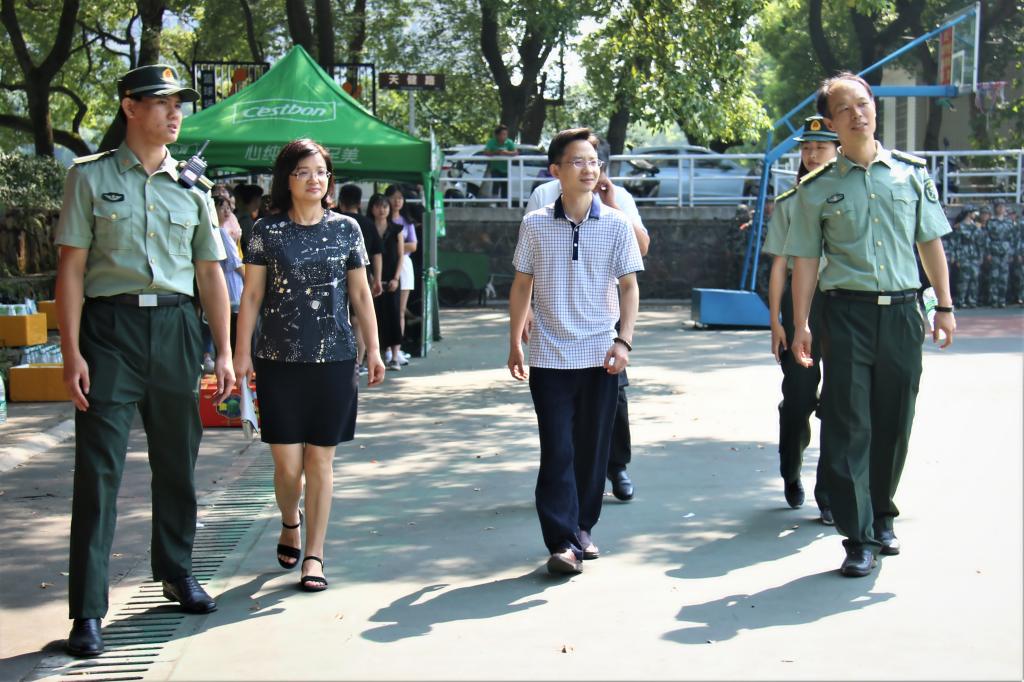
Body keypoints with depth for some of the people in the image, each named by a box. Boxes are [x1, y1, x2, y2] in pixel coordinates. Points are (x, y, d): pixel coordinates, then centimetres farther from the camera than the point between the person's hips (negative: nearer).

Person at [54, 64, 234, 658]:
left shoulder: (192, 188, 11)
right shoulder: (90, 177, 1)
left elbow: (211, 274, 14)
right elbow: (72, 268, -2)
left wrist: (224, 353, 10)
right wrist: (72, 353, -10)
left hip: (175, 327, 4)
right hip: (110, 326, -4)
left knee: (178, 461, 13)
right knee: (100, 469, -5)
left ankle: (176, 571, 32)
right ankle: (88, 612, -1)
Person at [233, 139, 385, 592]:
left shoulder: (346, 229, 6)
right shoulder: (267, 231, 2)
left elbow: (360, 293, 10)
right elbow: (251, 295, 3)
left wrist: (373, 347, 7)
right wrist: (242, 352, -1)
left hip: (334, 359, 1)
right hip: (280, 359, -1)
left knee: (321, 459, 2)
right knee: (287, 463, -2)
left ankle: (314, 553, 12)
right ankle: (290, 523, 30)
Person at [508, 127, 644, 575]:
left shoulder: (615, 225, 1)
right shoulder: (535, 225, 1)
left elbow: (629, 287, 4)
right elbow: (522, 286, 8)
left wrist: (624, 341, -6)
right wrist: (514, 343, 8)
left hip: (601, 356, 1)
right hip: (550, 356, -1)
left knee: (593, 448, 8)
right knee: (557, 451, -4)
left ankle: (582, 528, 24)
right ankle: (562, 542, -3)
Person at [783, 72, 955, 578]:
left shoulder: (911, 173, 8)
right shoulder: (817, 188, 2)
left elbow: (930, 243, 12)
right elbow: (805, 260, 2)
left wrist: (944, 306, 9)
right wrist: (800, 325, -2)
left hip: (902, 311, 2)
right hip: (847, 313, -2)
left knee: (894, 422, 10)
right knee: (848, 426, -5)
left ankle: (882, 517, 29)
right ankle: (859, 538, 0)